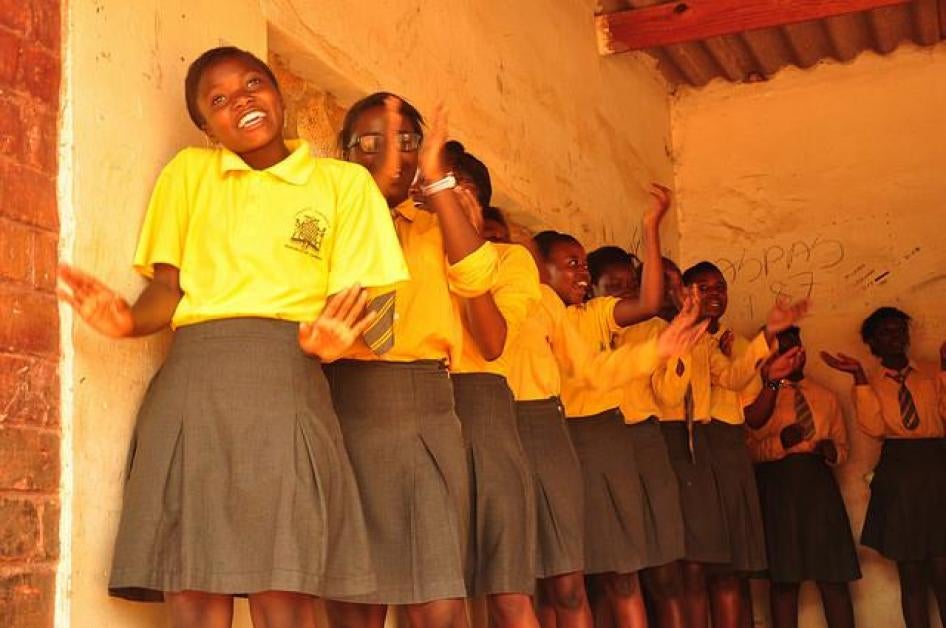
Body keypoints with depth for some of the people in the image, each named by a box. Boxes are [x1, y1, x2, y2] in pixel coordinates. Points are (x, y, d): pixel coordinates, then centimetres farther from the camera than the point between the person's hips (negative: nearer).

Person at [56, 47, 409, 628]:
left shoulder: (344, 181, 13)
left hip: (287, 378, -2)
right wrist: (129, 320, -10)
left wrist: (330, 338, -16)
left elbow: (351, 298, 7)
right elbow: (167, 288, 13)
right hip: (192, 379, 2)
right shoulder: (188, 172, 19)